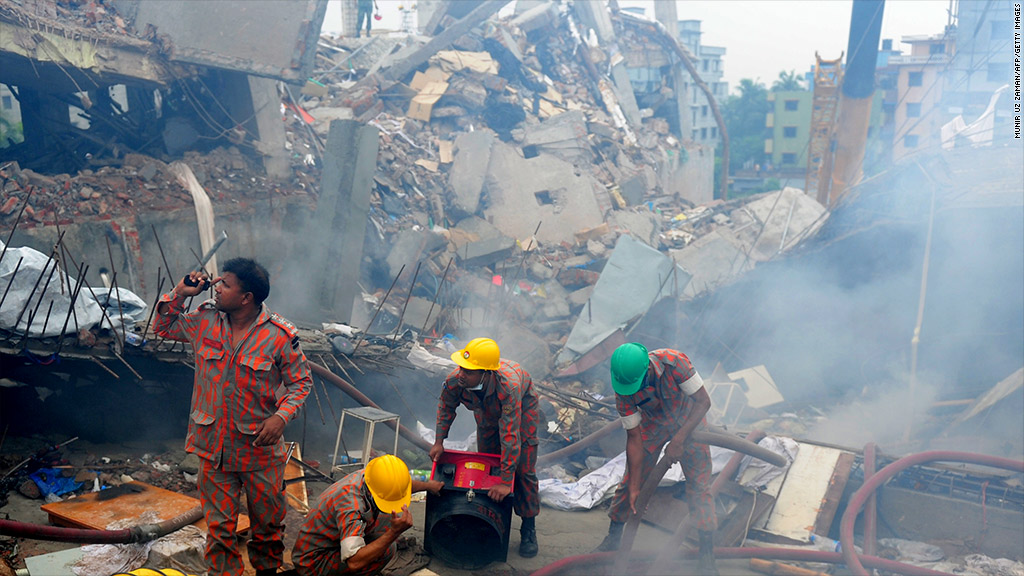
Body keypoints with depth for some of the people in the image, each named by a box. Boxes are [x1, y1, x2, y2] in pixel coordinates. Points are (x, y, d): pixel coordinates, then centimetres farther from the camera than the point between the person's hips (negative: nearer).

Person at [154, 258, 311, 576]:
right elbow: (163, 327, 16)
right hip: (213, 446, 3)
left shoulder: (280, 334, -14)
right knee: (219, 526, 11)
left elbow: (301, 382, -5)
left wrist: (281, 416, -21)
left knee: (267, 523, 15)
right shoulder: (204, 320, -2)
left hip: (260, 448, -2)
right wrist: (179, 293, -1)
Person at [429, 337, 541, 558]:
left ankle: (528, 531, 7)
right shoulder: (455, 380, -35)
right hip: (487, 414, 4)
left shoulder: (509, 386, -49)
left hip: (522, 409, -4)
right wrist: (439, 441, -12)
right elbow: (446, 406, -8)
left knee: (523, 471, -6)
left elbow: (510, 436, -45)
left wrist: (506, 482, -42)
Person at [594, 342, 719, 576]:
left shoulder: (674, 362, -38)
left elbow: (704, 402, -26)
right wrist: (634, 488, -17)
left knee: (699, 485, -5)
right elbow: (634, 438, -19)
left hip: (689, 421, -2)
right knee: (630, 481, 2)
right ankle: (613, 537, 24)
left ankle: (706, 557, 8)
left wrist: (678, 440, -30)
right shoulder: (623, 390, -27)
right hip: (652, 425, 2)